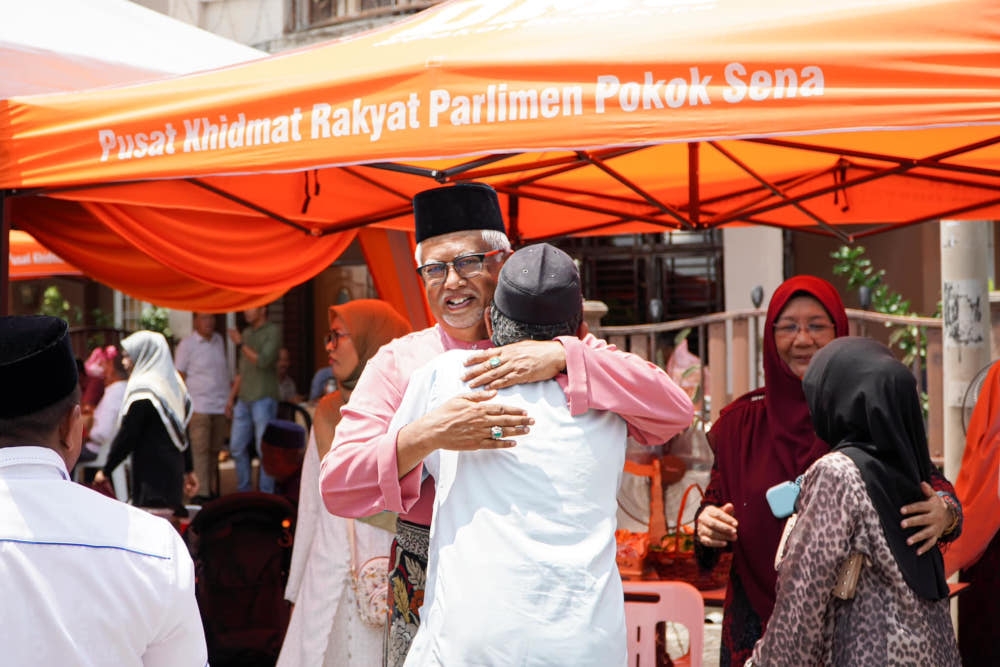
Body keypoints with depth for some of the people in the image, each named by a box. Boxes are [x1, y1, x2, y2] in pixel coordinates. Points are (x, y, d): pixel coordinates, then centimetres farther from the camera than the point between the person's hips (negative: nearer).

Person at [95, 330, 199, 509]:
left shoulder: (143, 389, -15)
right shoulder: (174, 383, 10)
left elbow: (127, 436, -14)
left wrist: (106, 470, -5)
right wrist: (188, 469, 21)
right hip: (173, 470, 9)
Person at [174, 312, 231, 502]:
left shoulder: (219, 340, 15)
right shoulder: (187, 344, -3)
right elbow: (179, 376, -4)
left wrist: (229, 403, 17)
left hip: (221, 406, 6)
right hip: (199, 407, -5)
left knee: (215, 451, 7)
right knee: (200, 450, -9)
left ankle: (213, 490, 13)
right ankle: (201, 493, -8)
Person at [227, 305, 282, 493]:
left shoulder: (273, 331, -5)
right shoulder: (246, 333, 16)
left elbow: (263, 361, -17)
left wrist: (241, 344, -10)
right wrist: (232, 397, 20)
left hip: (263, 398, -7)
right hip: (244, 400, 8)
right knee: (237, 447, 9)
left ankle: (266, 494, 1)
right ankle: (244, 491, 19)